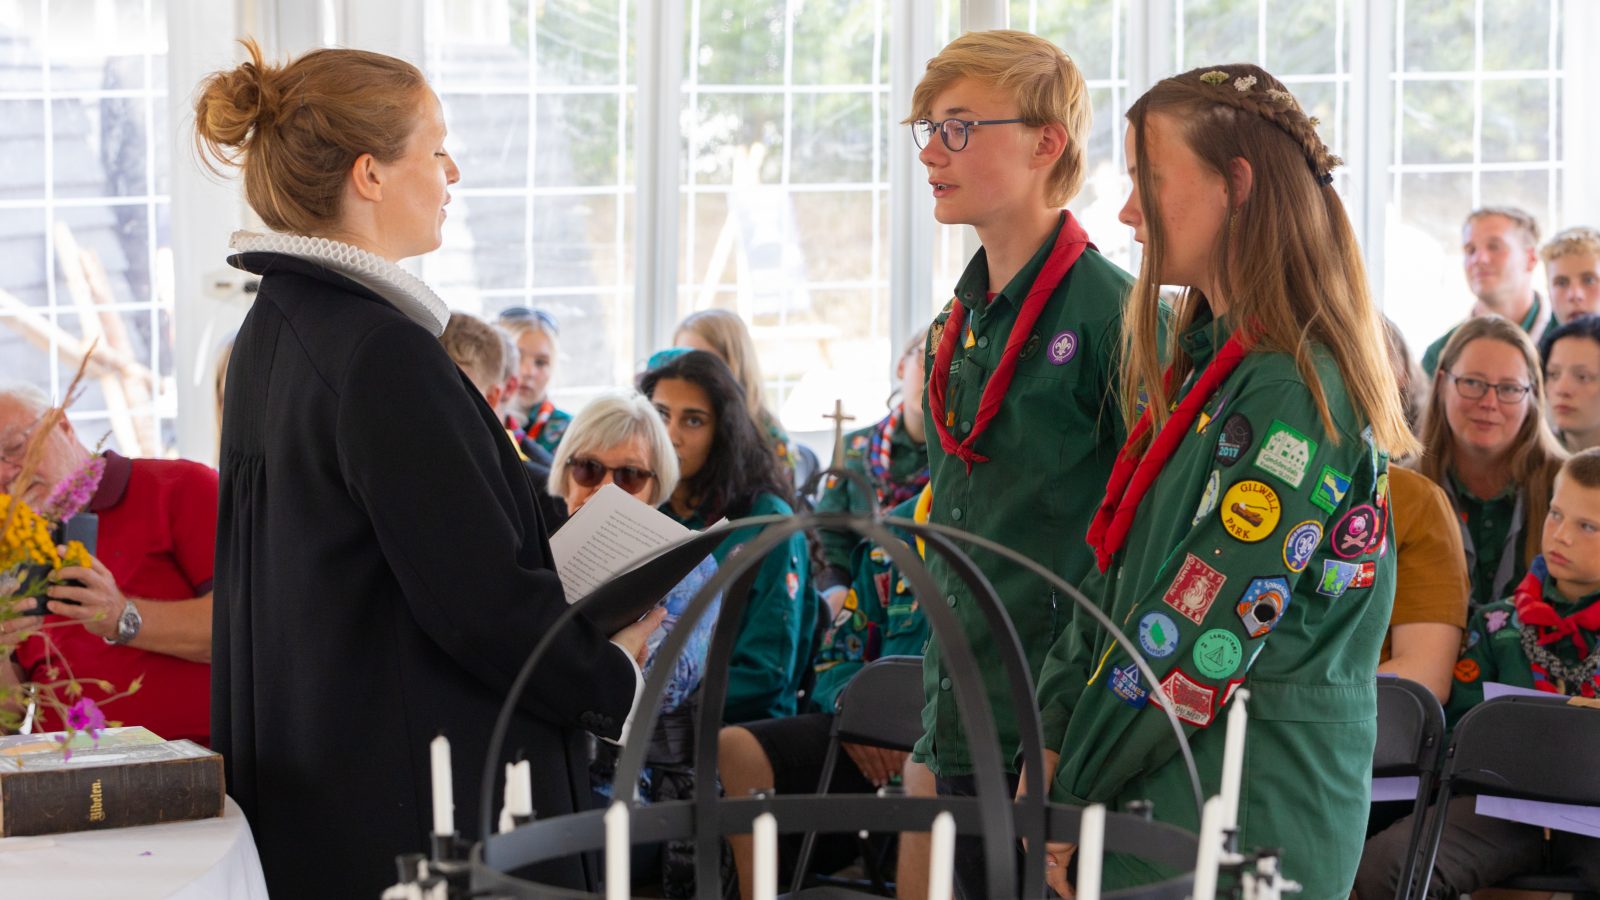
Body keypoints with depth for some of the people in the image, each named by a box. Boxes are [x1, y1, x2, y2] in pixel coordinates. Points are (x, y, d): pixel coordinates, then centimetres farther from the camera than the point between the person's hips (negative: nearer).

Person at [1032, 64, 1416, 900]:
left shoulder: (1294, 392, -17)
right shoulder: (1203, 363, 14)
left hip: (1245, 815, -8)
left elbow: (1197, 642, -18)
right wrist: (1051, 746, 5)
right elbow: (1115, 576, 14)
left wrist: (1071, 797, -10)